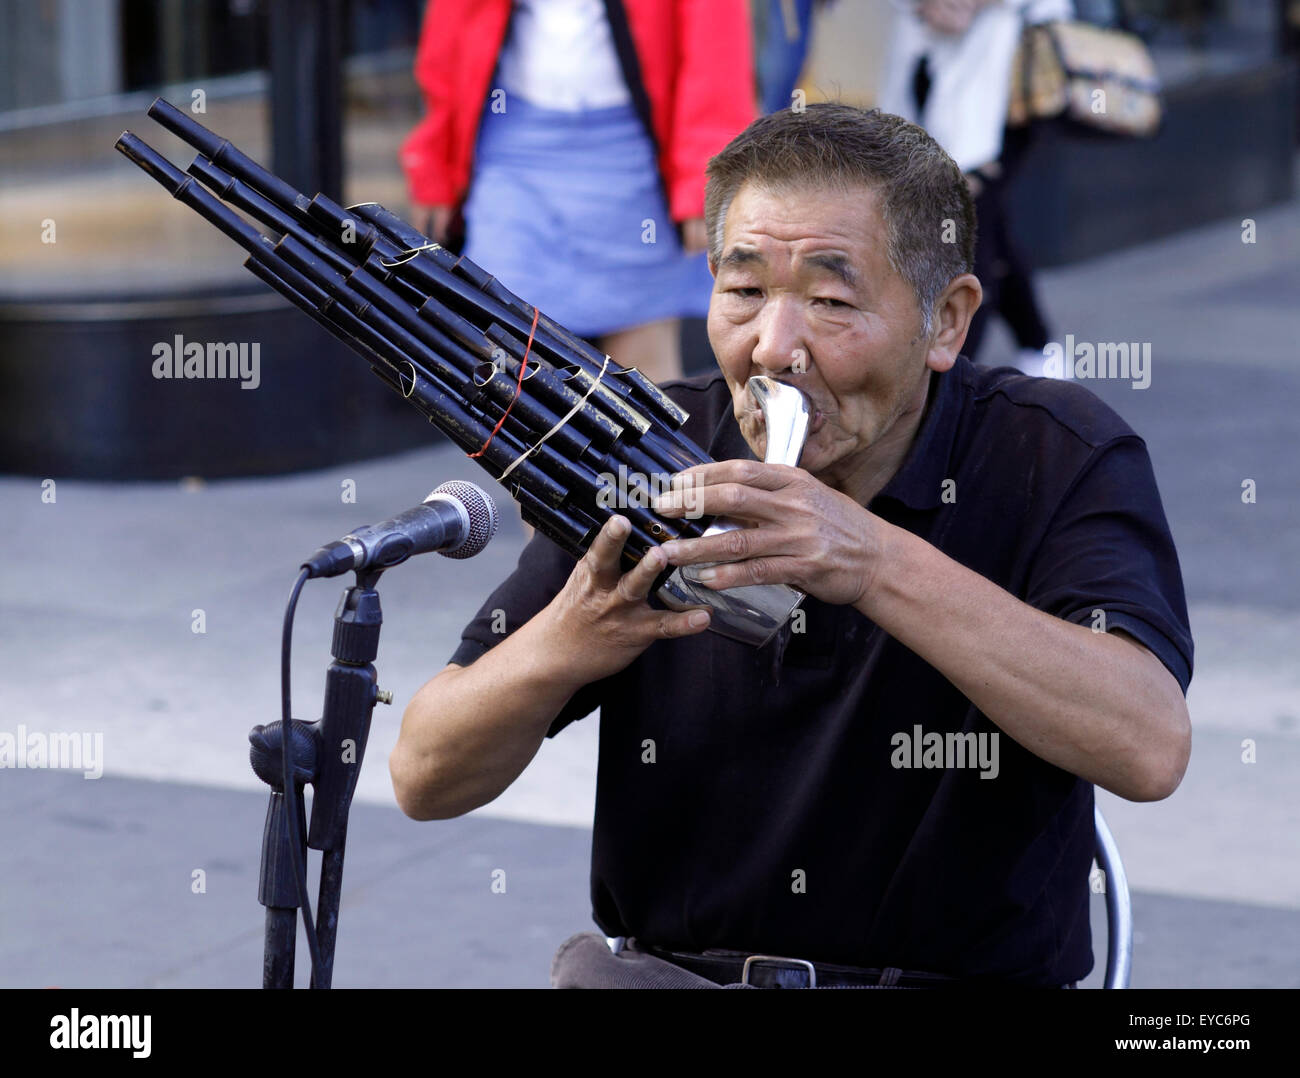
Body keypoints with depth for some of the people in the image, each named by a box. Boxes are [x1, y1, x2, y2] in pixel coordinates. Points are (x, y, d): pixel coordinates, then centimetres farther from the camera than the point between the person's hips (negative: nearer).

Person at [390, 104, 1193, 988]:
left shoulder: (1057, 456, -6)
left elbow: (1150, 748, -23)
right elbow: (425, 782, -2)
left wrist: (885, 566, -30)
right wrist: (564, 645, -23)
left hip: (973, 980, -1)